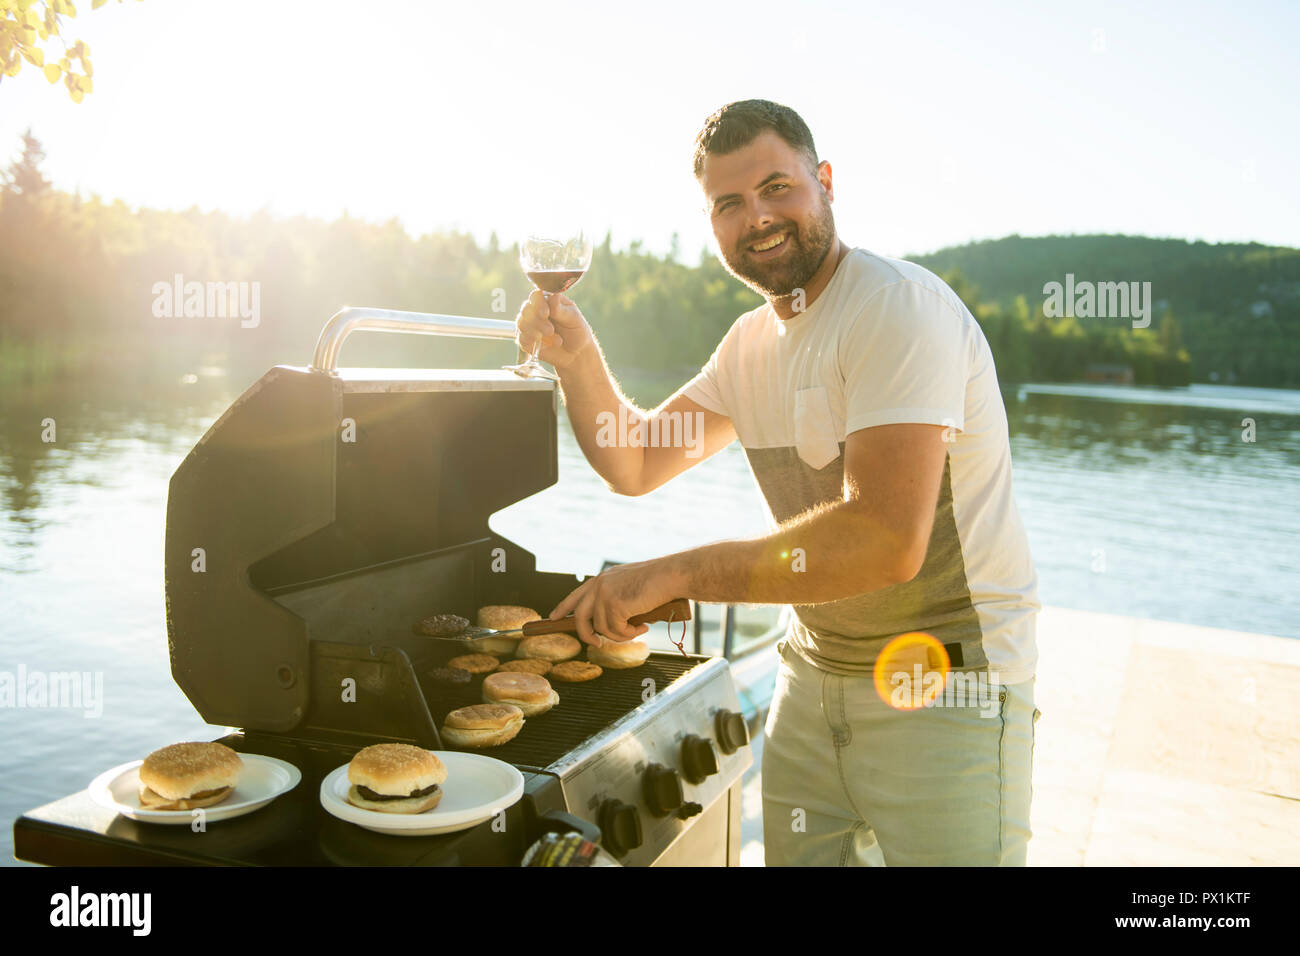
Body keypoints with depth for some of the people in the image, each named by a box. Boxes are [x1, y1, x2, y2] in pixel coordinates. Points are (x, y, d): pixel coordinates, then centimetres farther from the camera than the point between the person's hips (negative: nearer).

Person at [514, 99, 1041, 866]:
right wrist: (578, 357, -5)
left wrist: (678, 573, -26)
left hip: (946, 685, -7)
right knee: (794, 856, 14)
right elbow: (635, 464, 12)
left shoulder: (898, 307, -19)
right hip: (815, 675, 7)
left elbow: (887, 542, -30)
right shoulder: (752, 343, 8)